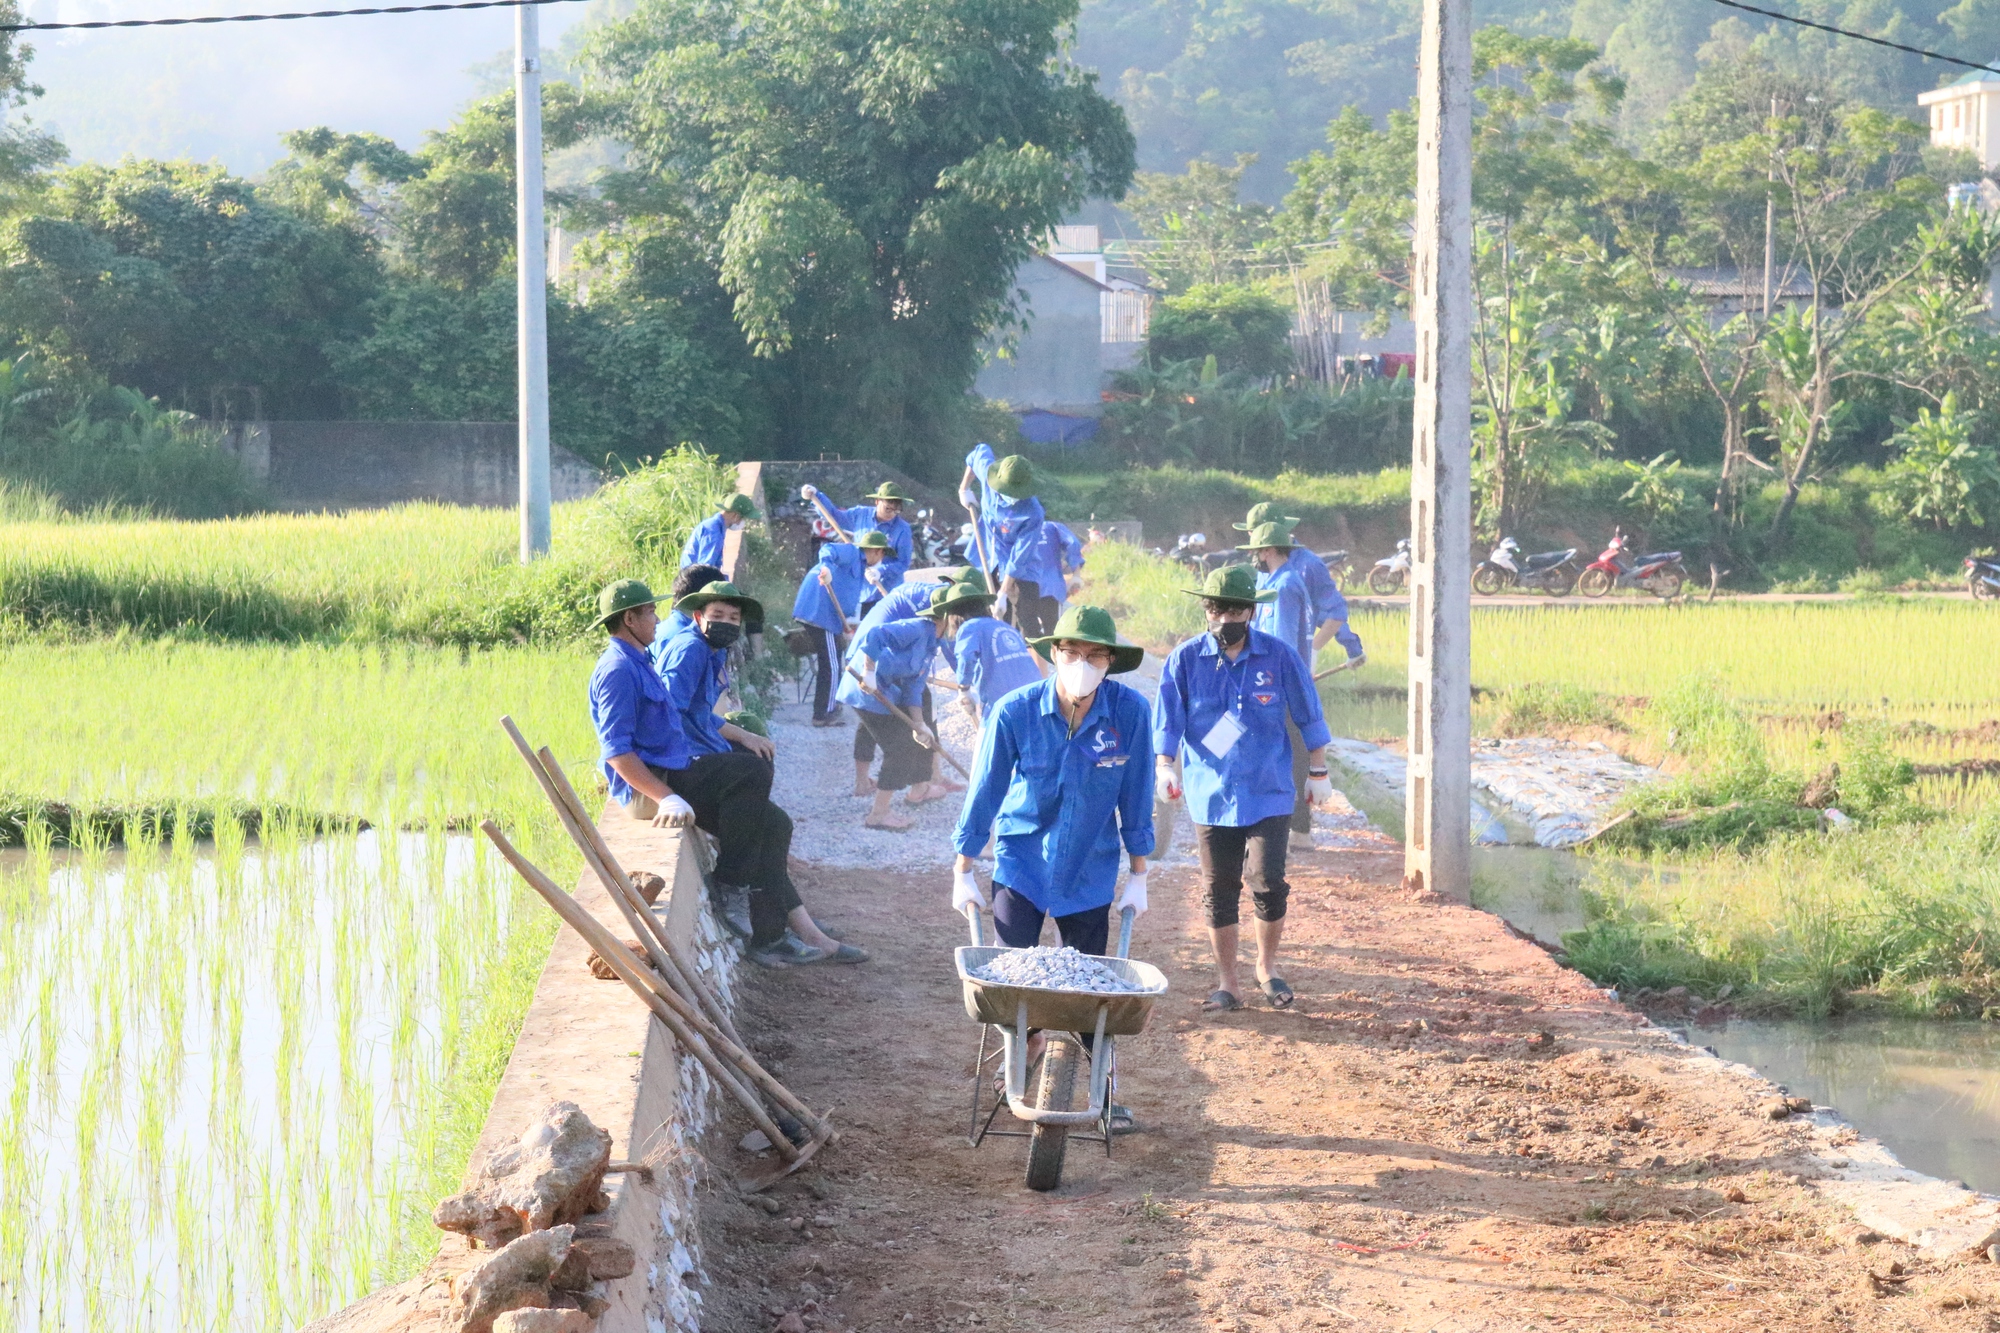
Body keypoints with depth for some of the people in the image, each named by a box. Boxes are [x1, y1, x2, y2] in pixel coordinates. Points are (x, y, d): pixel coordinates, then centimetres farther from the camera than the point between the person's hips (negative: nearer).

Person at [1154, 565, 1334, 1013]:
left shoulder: (1279, 656, -2)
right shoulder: (1186, 659, -2)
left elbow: (1308, 717, 7)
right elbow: (1168, 720, 2)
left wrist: (1317, 772, 10)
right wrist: (1166, 767, -12)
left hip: (1268, 794, -1)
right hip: (1210, 795, 1)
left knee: (1268, 882, -9)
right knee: (1219, 891, 4)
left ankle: (1267, 967, 16)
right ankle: (1227, 984, 16)